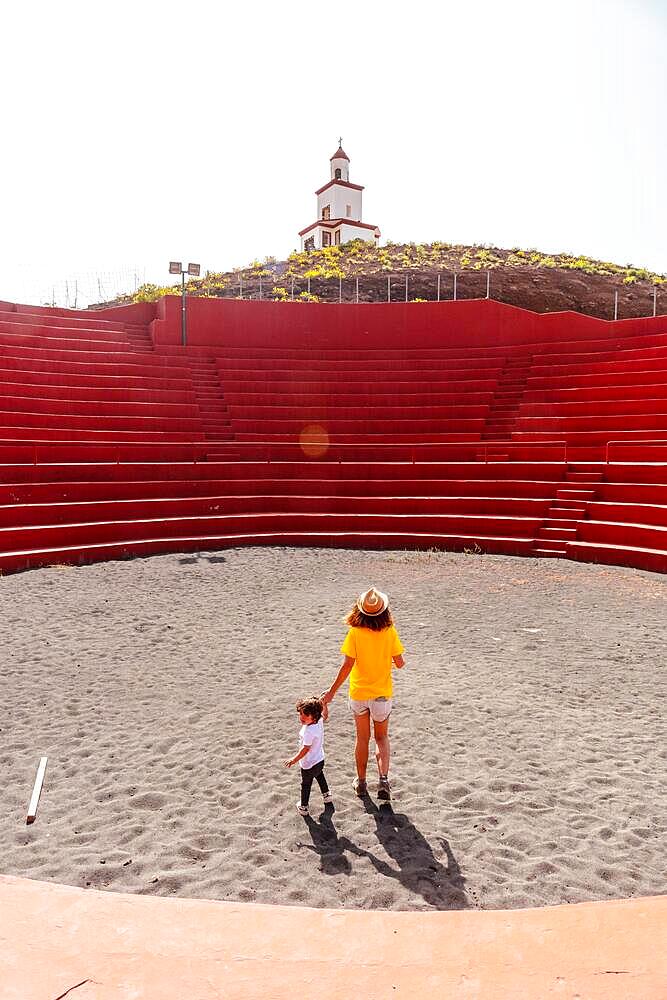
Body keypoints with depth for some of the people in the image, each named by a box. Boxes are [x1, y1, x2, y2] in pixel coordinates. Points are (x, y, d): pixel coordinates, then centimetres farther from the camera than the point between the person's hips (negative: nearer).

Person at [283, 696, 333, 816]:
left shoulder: (308, 731, -36)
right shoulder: (319, 721, -13)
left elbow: (305, 749, -30)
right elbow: (325, 715, 10)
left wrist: (294, 760, -22)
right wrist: (323, 704, 7)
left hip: (309, 765, -8)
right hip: (320, 760, 8)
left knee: (306, 785, 14)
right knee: (320, 776, 34)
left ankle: (303, 807, 30)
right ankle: (326, 795, 51)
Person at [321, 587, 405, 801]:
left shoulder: (355, 632, -15)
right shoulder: (390, 632, -12)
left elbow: (347, 665, -17)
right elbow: (400, 663, -7)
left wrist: (332, 691, -10)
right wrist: (399, 662, 17)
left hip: (358, 693, 0)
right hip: (382, 694, 0)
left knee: (362, 738, 17)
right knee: (381, 737, 18)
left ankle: (361, 783, 27)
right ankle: (383, 779, 2)